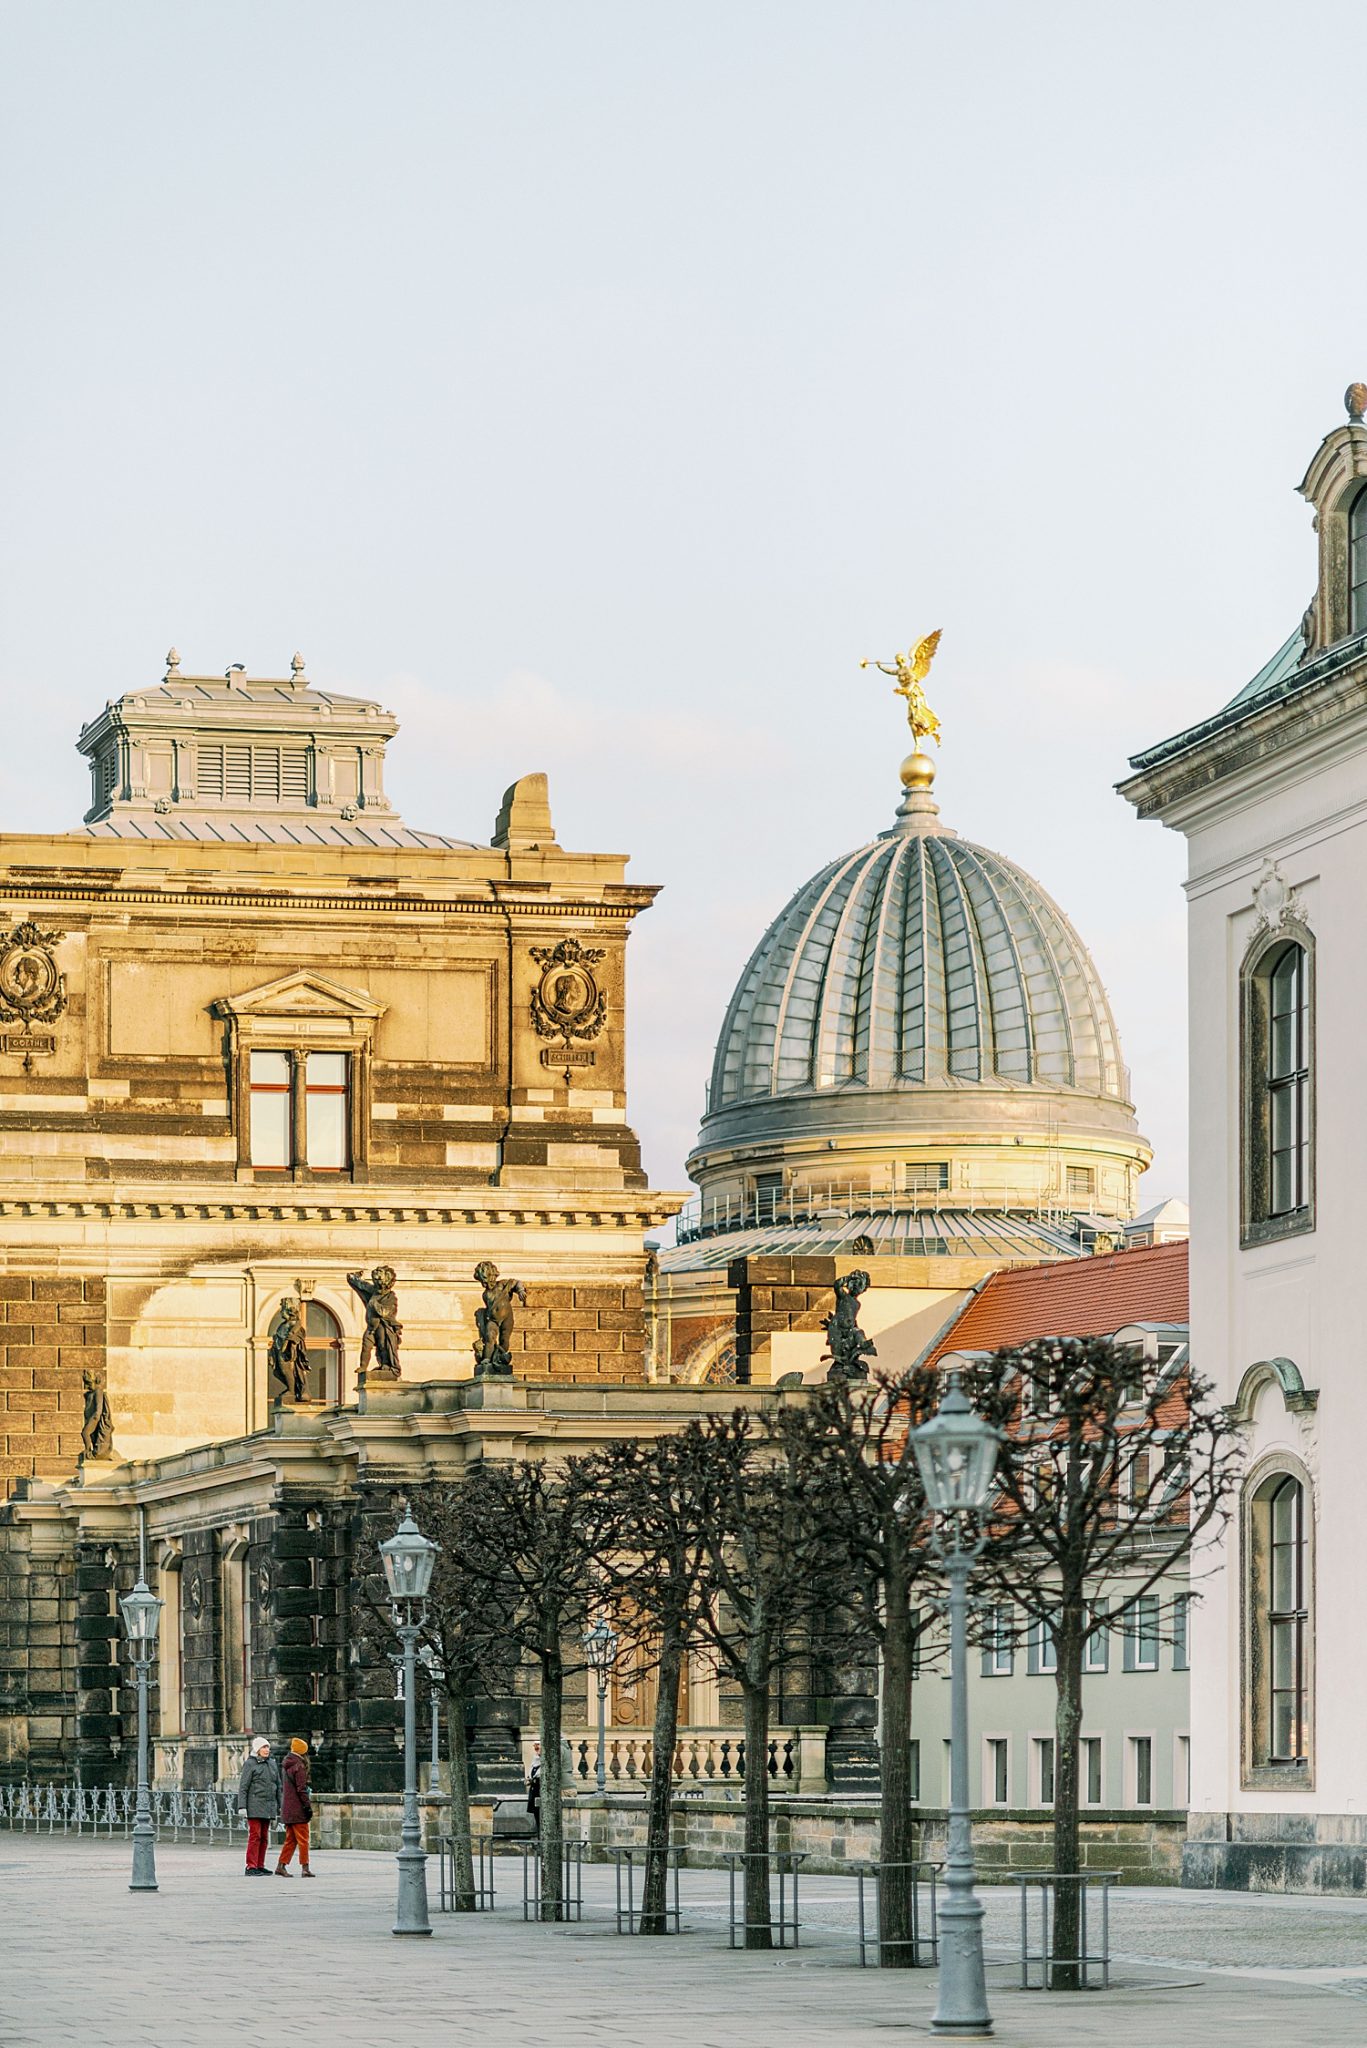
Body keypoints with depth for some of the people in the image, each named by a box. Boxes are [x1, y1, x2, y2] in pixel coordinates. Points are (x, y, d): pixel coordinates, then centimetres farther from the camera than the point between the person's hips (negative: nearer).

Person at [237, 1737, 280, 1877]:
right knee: (255, 1835, -10)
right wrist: (242, 1806, -13)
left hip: (269, 1806, 6)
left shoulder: (272, 1763, 14)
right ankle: (251, 1867, -9)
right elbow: (243, 1786, -6)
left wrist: (279, 1806, 17)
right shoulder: (250, 1764, -3)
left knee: (264, 1837, 6)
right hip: (255, 1805, -6)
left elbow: (278, 1786, 20)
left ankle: (260, 1866, 11)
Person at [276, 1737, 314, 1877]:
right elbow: (301, 1789, -18)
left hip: (287, 1809, 9)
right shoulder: (299, 1766, -14)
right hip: (297, 1810, -9)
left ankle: (281, 1866, 12)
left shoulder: (288, 1765, 13)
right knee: (303, 1839, -3)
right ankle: (305, 1868, -2)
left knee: (290, 1839, 14)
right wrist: (308, 1806, -15)